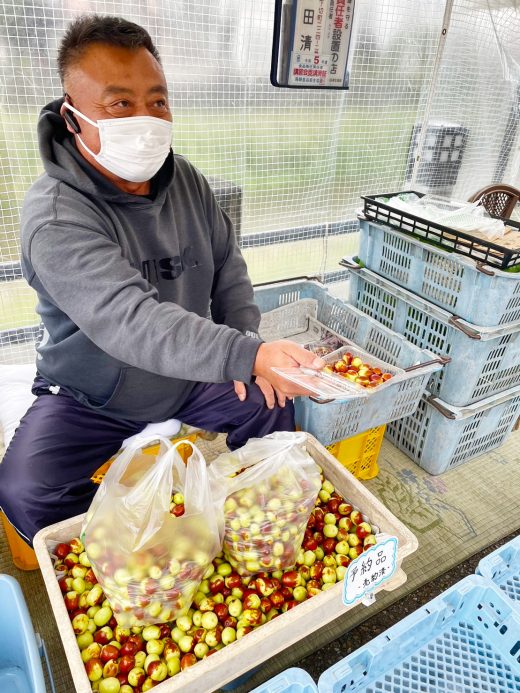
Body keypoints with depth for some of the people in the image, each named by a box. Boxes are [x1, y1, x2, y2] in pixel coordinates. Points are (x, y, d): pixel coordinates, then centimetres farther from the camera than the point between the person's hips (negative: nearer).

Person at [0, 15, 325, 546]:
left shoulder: (186, 180, -4)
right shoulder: (55, 216, -25)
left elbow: (227, 266, 5)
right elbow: (130, 322, -39)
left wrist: (248, 346, -9)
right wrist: (248, 356, -49)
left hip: (190, 379, 5)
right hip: (90, 401, -4)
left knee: (272, 406, -7)